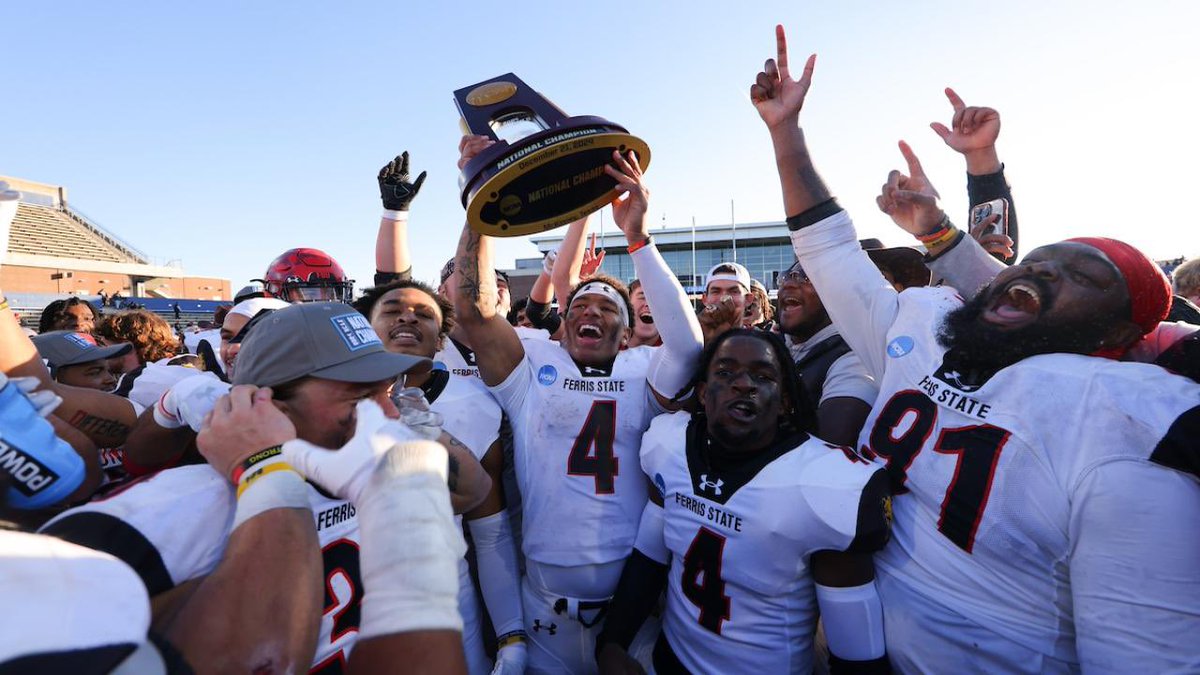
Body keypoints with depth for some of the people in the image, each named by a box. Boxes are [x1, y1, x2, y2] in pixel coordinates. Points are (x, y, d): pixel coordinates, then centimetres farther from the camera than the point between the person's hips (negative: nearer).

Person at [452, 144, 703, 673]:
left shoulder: (642, 373, -2)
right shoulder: (534, 368, -2)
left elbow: (687, 345, -21)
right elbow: (473, 308, -13)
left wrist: (637, 237, -26)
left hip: (635, 593, 0)